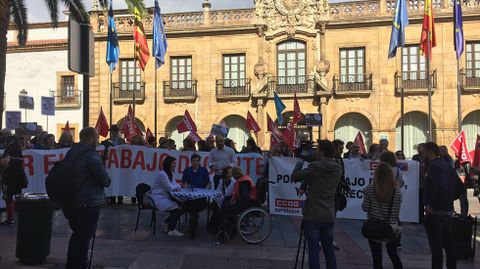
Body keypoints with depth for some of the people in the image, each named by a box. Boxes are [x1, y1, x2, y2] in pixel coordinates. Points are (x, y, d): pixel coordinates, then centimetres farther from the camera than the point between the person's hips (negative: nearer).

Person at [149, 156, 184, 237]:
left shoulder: (170, 173, 11)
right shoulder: (162, 174, -20)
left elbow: (175, 185, 14)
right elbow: (170, 188, -18)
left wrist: (177, 186, -8)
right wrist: (177, 186, 0)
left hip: (165, 197, 9)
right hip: (158, 199, -9)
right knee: (178, 207, -18)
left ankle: (167, 222, 15)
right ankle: (172, 230, -6)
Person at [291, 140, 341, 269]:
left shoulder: (315, 166, -15)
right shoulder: (338, 169, 4)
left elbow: (295, 176, -7)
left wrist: (300, 162, 6)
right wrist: (305, 187, 18)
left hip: (312, 216, -5)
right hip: (329, 216, 6)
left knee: (314, 250, 1)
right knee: (329, 250, 15)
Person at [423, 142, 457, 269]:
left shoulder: (434, 166, -15)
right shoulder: (447, 166, 13)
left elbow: (441, 187, -29)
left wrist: (431, 205, -22)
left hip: (435, 212, -9)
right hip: (447, 211, 9)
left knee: (436, 246, -2)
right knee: (448, 244, 16)